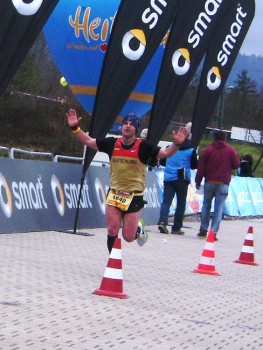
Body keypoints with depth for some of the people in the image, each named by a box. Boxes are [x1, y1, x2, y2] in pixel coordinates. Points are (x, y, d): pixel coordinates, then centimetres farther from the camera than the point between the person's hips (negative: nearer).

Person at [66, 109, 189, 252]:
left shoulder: (143, 146, -8)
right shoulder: (112, 143, 1)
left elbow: (165, 153, -13)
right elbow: (88, 141, 7)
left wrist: (176, 144, -31)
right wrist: (75, 128, -5)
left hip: (134, 196, -2)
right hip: (114, 194, 2)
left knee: (128, 237, 0)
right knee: (112, 231, -5)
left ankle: (139, 229, 36)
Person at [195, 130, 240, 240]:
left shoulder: (207, 150, 3)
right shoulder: (231, 150, 1)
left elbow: (201, 167, 1)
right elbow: (236, 165, 4)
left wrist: (198, 182, 7)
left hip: (209, 182, 1)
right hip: (223, 184, -1)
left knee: (206, 205, 14)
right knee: (219, 208, -1)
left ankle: (203, 230, 12)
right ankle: (213, 232, -8)